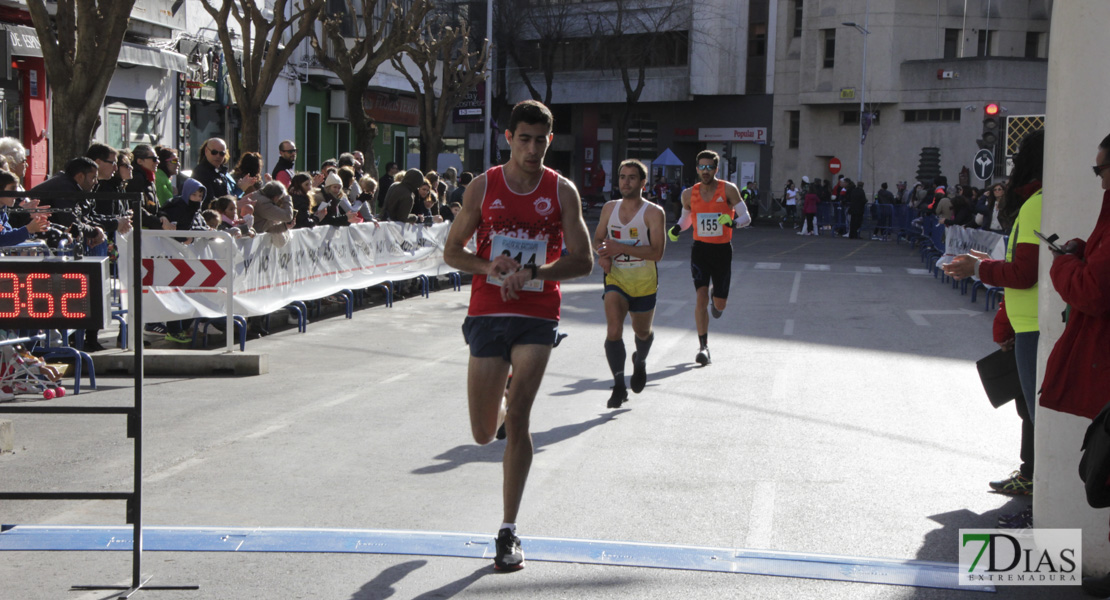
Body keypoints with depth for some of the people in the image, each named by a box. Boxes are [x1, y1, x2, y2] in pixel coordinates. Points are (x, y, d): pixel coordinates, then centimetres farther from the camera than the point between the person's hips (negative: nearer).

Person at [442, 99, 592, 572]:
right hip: (487, 313, 2)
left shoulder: (562, 191, -1)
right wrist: (489, 267, -14)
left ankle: (509, 532, -3)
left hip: (537, 317, -2)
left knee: (517, 421, -12)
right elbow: (452, 251, 6)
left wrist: (532, 272, -18)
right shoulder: (483, 187, 1)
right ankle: (505, 400, 48)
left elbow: (583, 261, -2)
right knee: (483, 434, 8)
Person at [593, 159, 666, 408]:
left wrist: (621, 248, -27)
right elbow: (598, 239, 15)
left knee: (642, 332, 17)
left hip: (644, 282, -2)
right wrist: (603, 254, -8)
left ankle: (640, 362, 51)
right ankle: (619, 385, -13)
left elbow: (657, 253, -19)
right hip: (616, 278, 2)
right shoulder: (609, 208, 3)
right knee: (613, 331, -19)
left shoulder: (654, 213, -11)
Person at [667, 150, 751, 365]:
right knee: (701, 296, -15)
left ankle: (717, 298, 46)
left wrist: (733, 222, -28)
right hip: (700, 248, 1)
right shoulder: (689, 194, 1)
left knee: (719, 304, 5)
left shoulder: (728, 190, -7)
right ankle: (703, 347, -7)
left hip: (722, 250, -1)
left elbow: (746, 217, -7)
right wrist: (677, 229, -2)